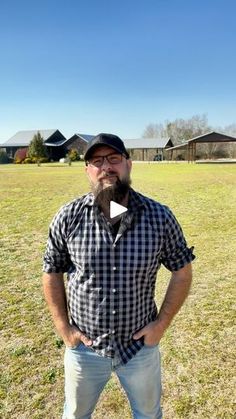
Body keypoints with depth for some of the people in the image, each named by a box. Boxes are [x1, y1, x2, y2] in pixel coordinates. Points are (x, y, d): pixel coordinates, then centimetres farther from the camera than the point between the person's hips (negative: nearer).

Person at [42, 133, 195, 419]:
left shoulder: (160, 217, -15)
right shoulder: (68, 218, -15)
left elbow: (182, 271, -3)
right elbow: (52, 272, -2)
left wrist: (162, 323, -7)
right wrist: (63, 327, -4)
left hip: (141, 345, 0)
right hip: (84, 347, 1)